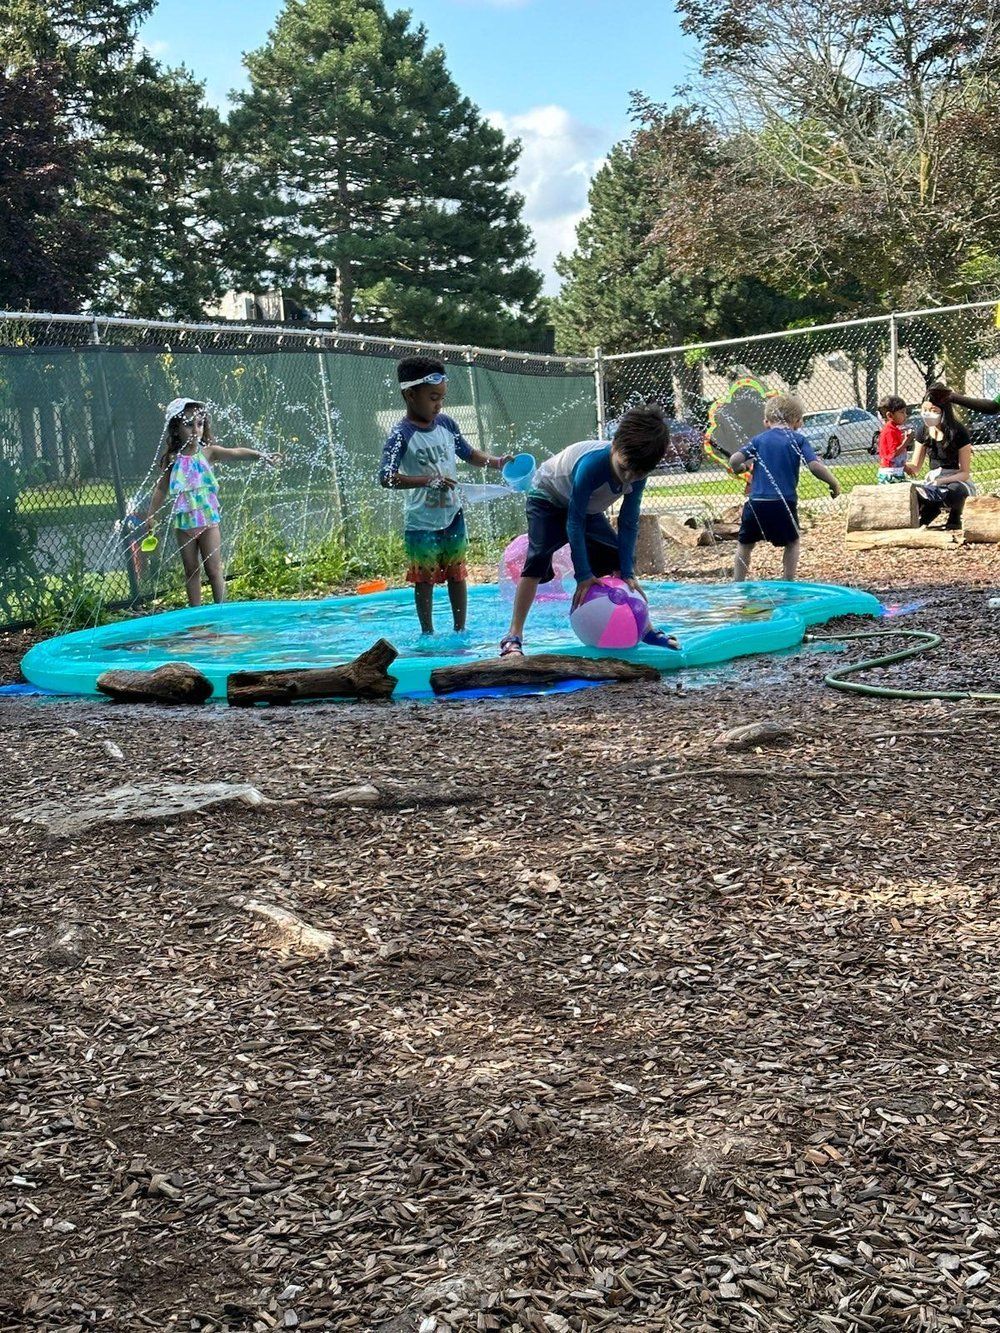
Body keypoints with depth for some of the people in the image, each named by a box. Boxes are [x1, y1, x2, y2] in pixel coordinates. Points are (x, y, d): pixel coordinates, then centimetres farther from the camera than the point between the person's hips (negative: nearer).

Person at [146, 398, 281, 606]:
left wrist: (261, 455, -37)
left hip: (208, 520, -2)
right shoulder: (172, 460, -1)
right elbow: (161, 489, 9)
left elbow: (235, 453, -22)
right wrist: (151, 515, 8)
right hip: (184, 523, 2)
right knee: (191, 571, 11)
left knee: (213, 569, 1)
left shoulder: (207, 452, -6)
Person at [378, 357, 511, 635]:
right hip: (421, 522, -5)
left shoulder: (446, 425, 3)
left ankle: (460, 629, 23)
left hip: (452, 516, 5)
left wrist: (497, 462, 2)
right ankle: (428, 633, 18)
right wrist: (428, 481, -31)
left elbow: (469, 454, 18)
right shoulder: (401, 434, -15)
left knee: (456, 575, 12)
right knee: (424, 580, 6)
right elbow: (386, 477, -23)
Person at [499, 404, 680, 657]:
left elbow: (629, 523, -15)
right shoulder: (590, 464, -41)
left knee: (619, 558, 1)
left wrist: (628, 573, -20)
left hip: (588, 507, 6)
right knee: (538, 558, -24)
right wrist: (583, 575, -32)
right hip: (548, 497, -6)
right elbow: (574, 522, -34)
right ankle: (514, 636, -25)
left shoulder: (638, 474, -24)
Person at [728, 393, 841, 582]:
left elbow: (734, 460, -2)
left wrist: (739, 469, 21)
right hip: (784, 502, -2)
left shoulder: (759, 439, 9)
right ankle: (788, 584, 14)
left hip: (756, 502, 2)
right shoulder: (798, 440, 3)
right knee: (792, 542, 20)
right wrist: (834, 483, 4)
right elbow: (815, 466, -9)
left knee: (745, 544, 19)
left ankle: (737, 584, 17)